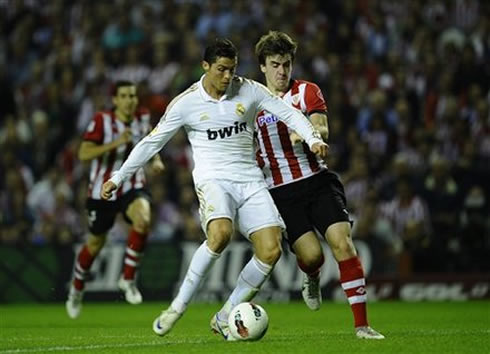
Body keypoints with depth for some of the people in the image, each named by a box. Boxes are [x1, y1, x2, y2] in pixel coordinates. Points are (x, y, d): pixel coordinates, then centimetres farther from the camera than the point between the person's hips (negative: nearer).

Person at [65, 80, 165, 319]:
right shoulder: (102, 121, -15)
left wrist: (156, 160, 1)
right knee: (95, 243, 11)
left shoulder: (143, 117, -3)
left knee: (143, 219, -30)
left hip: (132, 187, 2)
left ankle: (128, 279, -14)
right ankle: (77, 289, 40)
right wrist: (116, 143, -34)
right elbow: (84, 154, -26)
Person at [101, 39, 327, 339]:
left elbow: (288, 112, 5)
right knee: (220, 233, -34)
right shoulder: (186, 103, -1)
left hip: (250, 180, 4)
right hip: (213, 179, -4)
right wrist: (119, 177, 7)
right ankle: (179, 306, -20)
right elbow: (152, 142, 5)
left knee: (271, 250, -13)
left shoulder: (249, 90, 4)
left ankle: (225, 318, 1)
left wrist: (313, 139, -13)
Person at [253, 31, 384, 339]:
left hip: (317, 180, 0)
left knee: (342, 243, -17)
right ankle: (312, 278, 27)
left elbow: (322, 130, -11)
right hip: (281, 191, 0)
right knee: (310, 255, -14)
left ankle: (361, 323, -14)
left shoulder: (307, 91, 5)